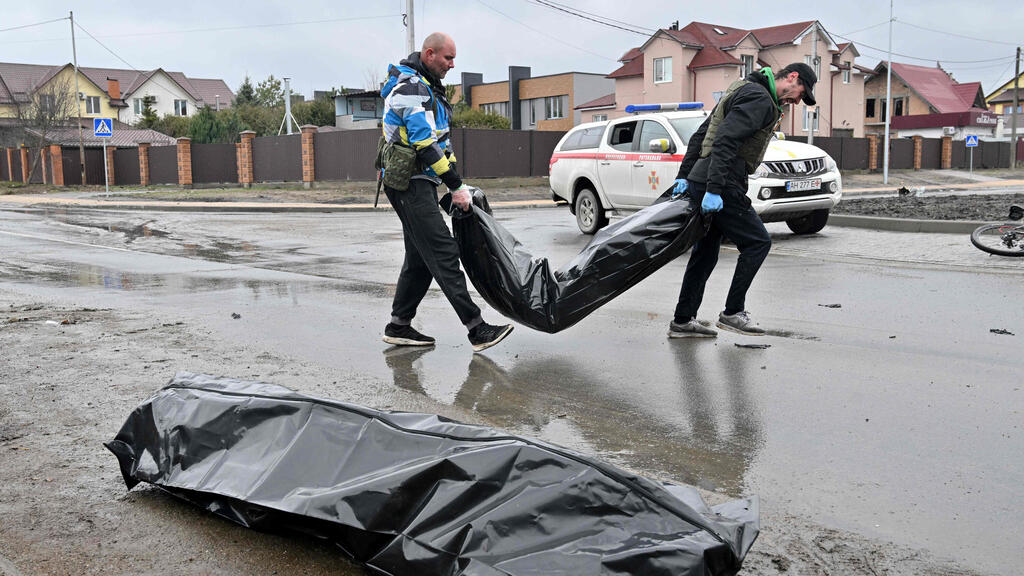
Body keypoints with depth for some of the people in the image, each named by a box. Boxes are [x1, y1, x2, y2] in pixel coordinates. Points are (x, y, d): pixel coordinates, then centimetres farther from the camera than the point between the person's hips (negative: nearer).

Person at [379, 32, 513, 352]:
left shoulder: (428, 87, 20)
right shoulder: (411, 87, -13)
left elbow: (441, 140, 22)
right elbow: (425, 144, -21)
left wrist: (457, 181, 14)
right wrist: (456, 187, -19)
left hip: (420, 184, 11)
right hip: (408, 184, -11)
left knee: (421, 257, 12)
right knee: (444, 254, -13)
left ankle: (399, 326, 20)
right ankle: (477, 330, -15)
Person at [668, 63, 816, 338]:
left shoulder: (742, 89, 24)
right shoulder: (759, 98, -9)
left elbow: (700, 135, 21)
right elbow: (725, 140, -22)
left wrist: (684, 175, 16)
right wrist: (714, 189, -27)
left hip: (700, 181, 10)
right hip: (719, 185, -10)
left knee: (705, 252, 13)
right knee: (758, 242, -1)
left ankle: (683, 321, 17)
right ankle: (733, 312, 4)